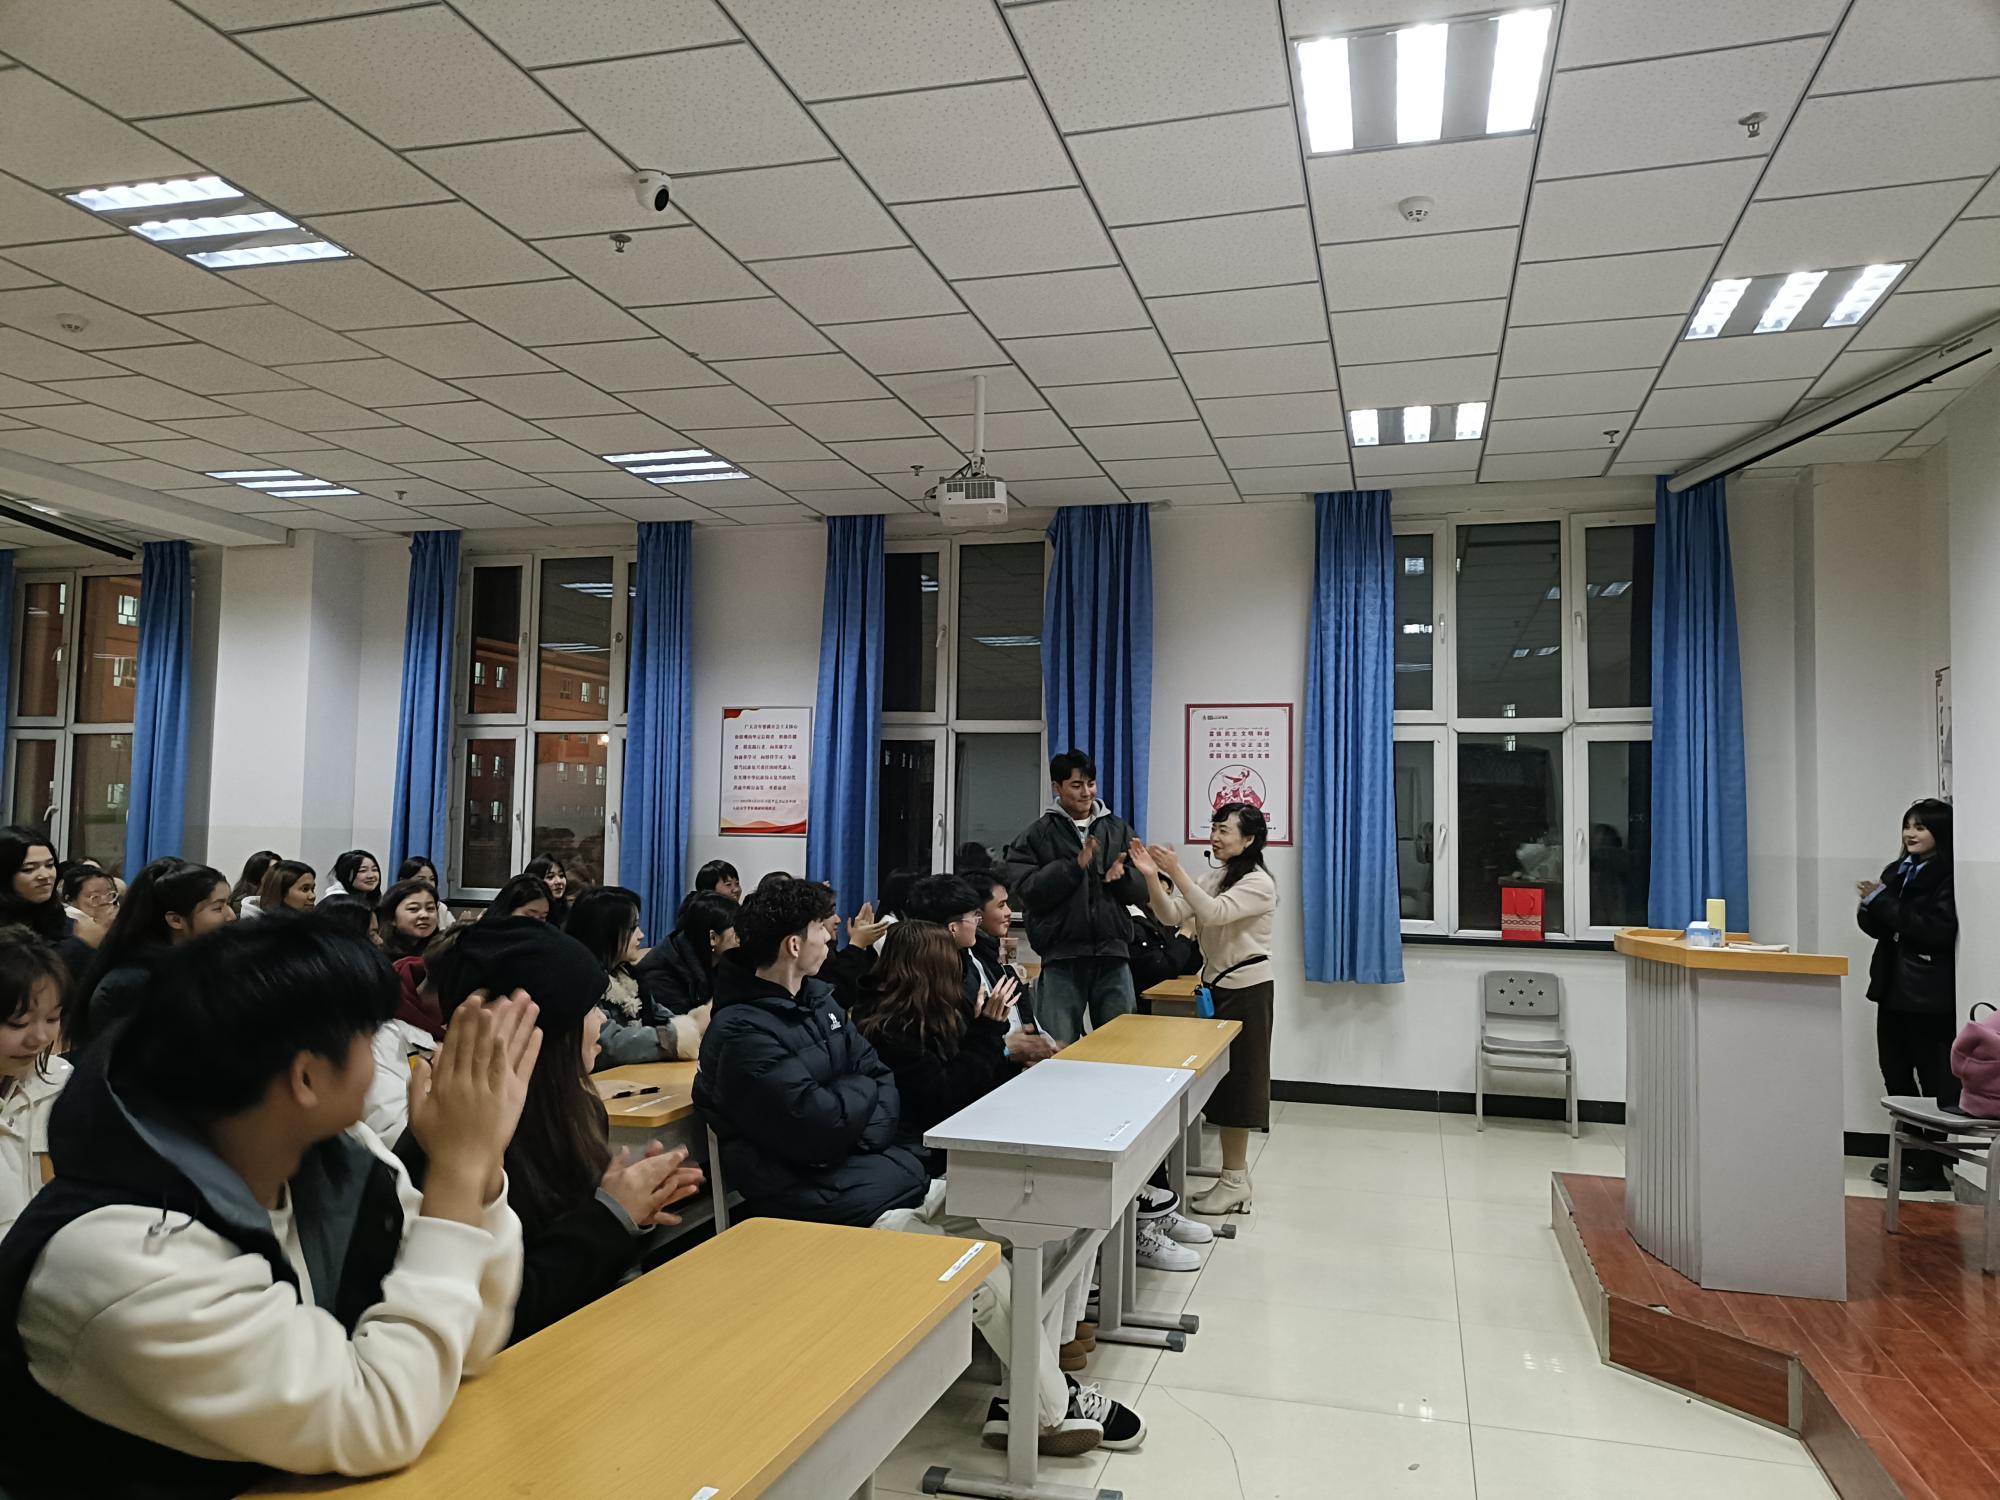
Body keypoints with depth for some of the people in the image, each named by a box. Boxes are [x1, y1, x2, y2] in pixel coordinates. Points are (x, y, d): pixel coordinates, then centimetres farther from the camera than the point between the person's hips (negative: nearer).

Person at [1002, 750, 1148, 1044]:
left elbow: (1142, 891, 10)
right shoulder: (1035, 835, 1)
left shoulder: (1118, 829, 11)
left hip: (1113, 954, 3)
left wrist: (1123, 876, -12)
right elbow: (1027, 892, -10)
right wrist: (1074, 866, -17)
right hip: (1062, 957, -3)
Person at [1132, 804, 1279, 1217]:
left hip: (1247, 990, -7)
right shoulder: (1213, 876, 10)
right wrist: (1152, 876, -17)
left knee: (1236, 1078, -1)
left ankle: (1234, 1180, 9)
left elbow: (1214, 912, -28)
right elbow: (1172, 916, -2)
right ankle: (1235, 1175, 20)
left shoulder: (1259, 882, -13)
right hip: (1216, 986, 7)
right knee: (1220, 1077, 10)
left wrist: (1175, 871, -34)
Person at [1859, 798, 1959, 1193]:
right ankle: (1907, 1156, 21)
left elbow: (1937, 931, -21)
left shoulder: (1948, 876, -10)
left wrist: (1884, 904, -20)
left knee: (1934, 1081, 1)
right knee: (1895, 1075, 11)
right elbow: (1875, 927, 13)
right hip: (1893, 989, 7)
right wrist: (1871, 906, -8)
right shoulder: (1896, 872, 13)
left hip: (1929, 996, -7)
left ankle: (1931, 1165, 8)